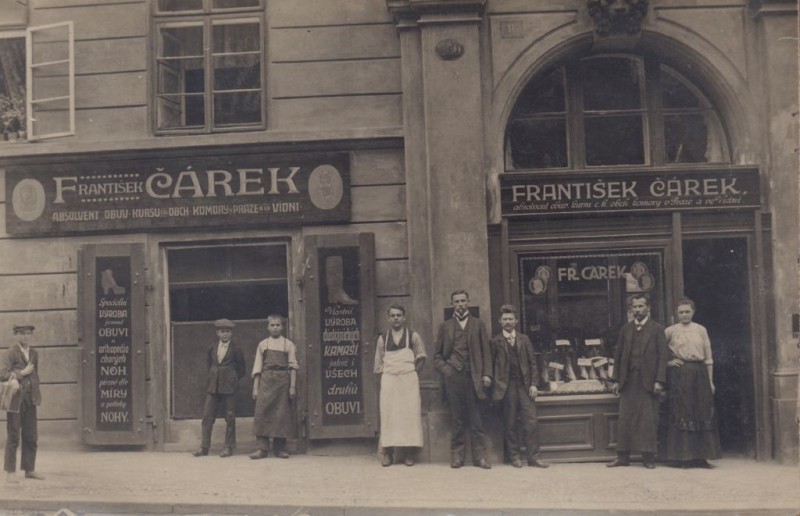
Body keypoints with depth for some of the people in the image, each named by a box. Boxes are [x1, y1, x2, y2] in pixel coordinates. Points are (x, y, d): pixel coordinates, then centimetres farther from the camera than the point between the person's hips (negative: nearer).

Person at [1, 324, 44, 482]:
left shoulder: (34, 354, 14)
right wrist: (22, 373, -12)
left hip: (30, 398, 5)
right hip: (15, 398, -5)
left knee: (31, 436, 6)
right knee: (13, 436, -1)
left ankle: (29, 469, 14)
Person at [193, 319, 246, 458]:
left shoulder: (235, 350, -2)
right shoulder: (212, 349, 8)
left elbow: (242, 369, 6)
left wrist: (234, 380, 5)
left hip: (229, 387, -3)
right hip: (212, 386, 3)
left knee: (230, 418, 0)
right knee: (207, 416, 0)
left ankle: (229, 447, 8)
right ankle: (204, 447, 5)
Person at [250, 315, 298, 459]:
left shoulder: (288, 345, 7)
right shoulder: (263, 344, 10)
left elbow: (293, 366, 3)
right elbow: (257, 367, 9)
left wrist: (292, 386, -5)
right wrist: (255, 388, 3)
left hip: (283, 381, -1)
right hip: (266, 381, 1)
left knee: (282, 413, 0)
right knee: (262, 411, -7)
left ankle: (280, 448, 9)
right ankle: (262, 448, -2)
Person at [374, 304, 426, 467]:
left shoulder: (413, 336, 5)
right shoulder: (382, 338, 9)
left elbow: (421, 359, 9)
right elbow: (378, 364, 10)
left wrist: (412, 373, -1)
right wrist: (382, 382, 3)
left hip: (408, 380, -1)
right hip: (388, 380, 1)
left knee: (409, 414, -4)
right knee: (388, 414, -3)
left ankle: (408, 453, -1)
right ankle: (387, 452, -1)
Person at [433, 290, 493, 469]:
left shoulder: (478, 324, 12)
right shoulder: (445, 326, 12)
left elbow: (486, 351, 8)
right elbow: (437, 355, 13)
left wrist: (486, 374, -2)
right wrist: (445, 370, -4)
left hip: (473, 376, 0)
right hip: (453, 377, 0)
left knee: (476, 418, -1)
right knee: (457, 419, 2)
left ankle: (479, 456, 4)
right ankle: (457, 455, 7)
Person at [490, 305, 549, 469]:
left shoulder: (524, 339, 11)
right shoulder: (496, 342, 3)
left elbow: (532, 362, 9)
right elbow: (491, 364, 2)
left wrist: (533, 384, 0)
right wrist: (496, 387, -4)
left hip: (525, 385, 2)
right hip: (507, 386, -2)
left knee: (531, 422, -2)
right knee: (510, 424, 2)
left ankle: (533, 457, 3)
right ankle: (514, 456, 12)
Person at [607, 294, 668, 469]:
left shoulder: (657, 329, 2)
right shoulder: (625, 329, 12)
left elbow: (662, 356, -3)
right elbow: (618, 355, 12)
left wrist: (659, 381, -11)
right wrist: (615, 380, 6)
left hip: (648, 381, -3)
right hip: (628, 380, 3)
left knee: (649, 419, -1)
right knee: (625, 419, 3)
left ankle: (648, 457, 7)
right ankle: (623, 456, 8)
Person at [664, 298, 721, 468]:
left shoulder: (701, 330, 10)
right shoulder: (671, 331, 4)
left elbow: (708, 358, 9)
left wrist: (710, 381, 5)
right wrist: (667, 362, -3)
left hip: (699, 374, 2)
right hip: (679, 375, -2)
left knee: (703, 414, 1)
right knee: (681, 414, -3)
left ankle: (700, 456, 8)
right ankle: (682, 456, 2)